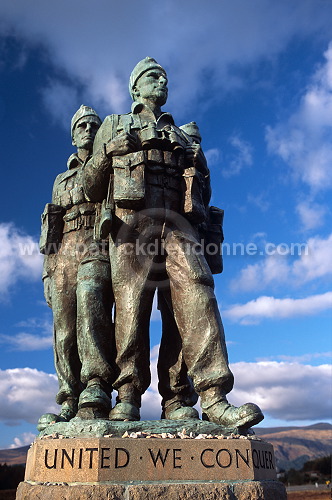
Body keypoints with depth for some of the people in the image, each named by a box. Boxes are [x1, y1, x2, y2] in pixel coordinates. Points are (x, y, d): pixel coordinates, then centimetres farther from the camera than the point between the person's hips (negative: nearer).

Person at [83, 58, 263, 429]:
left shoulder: (182, 136, 33)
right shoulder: (115, 125, 26)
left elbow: (203, 187, 26)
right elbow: (93, 178, 20)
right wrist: (106, 211, 19)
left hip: (178, 224, 2)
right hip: (132, 221, -2)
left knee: (196, 295, -16)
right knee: (130, 303, -11)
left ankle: (214, 399, -22)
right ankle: (127, 398, -6)